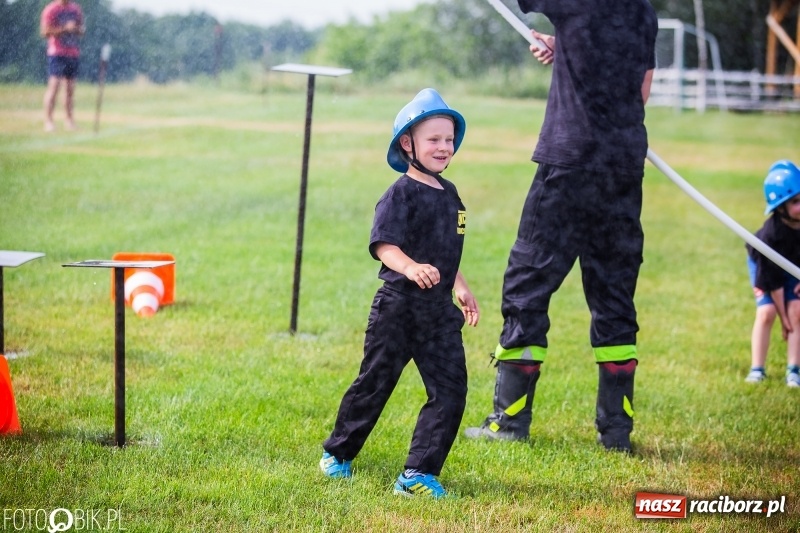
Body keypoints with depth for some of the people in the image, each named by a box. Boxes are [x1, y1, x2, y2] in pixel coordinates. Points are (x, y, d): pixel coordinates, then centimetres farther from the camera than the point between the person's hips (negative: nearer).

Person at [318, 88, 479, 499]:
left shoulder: (449, 193, 13)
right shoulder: (401, 194, -12)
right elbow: (384, 245, -23)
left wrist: (460, 288, 28)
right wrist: (410, 267, -40)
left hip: (439, 311, 6)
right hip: (399, 307, -6)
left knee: (450, 390, -4)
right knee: (374, 384, 6)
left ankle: (419, 473, -2)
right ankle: (338, 453, 28)